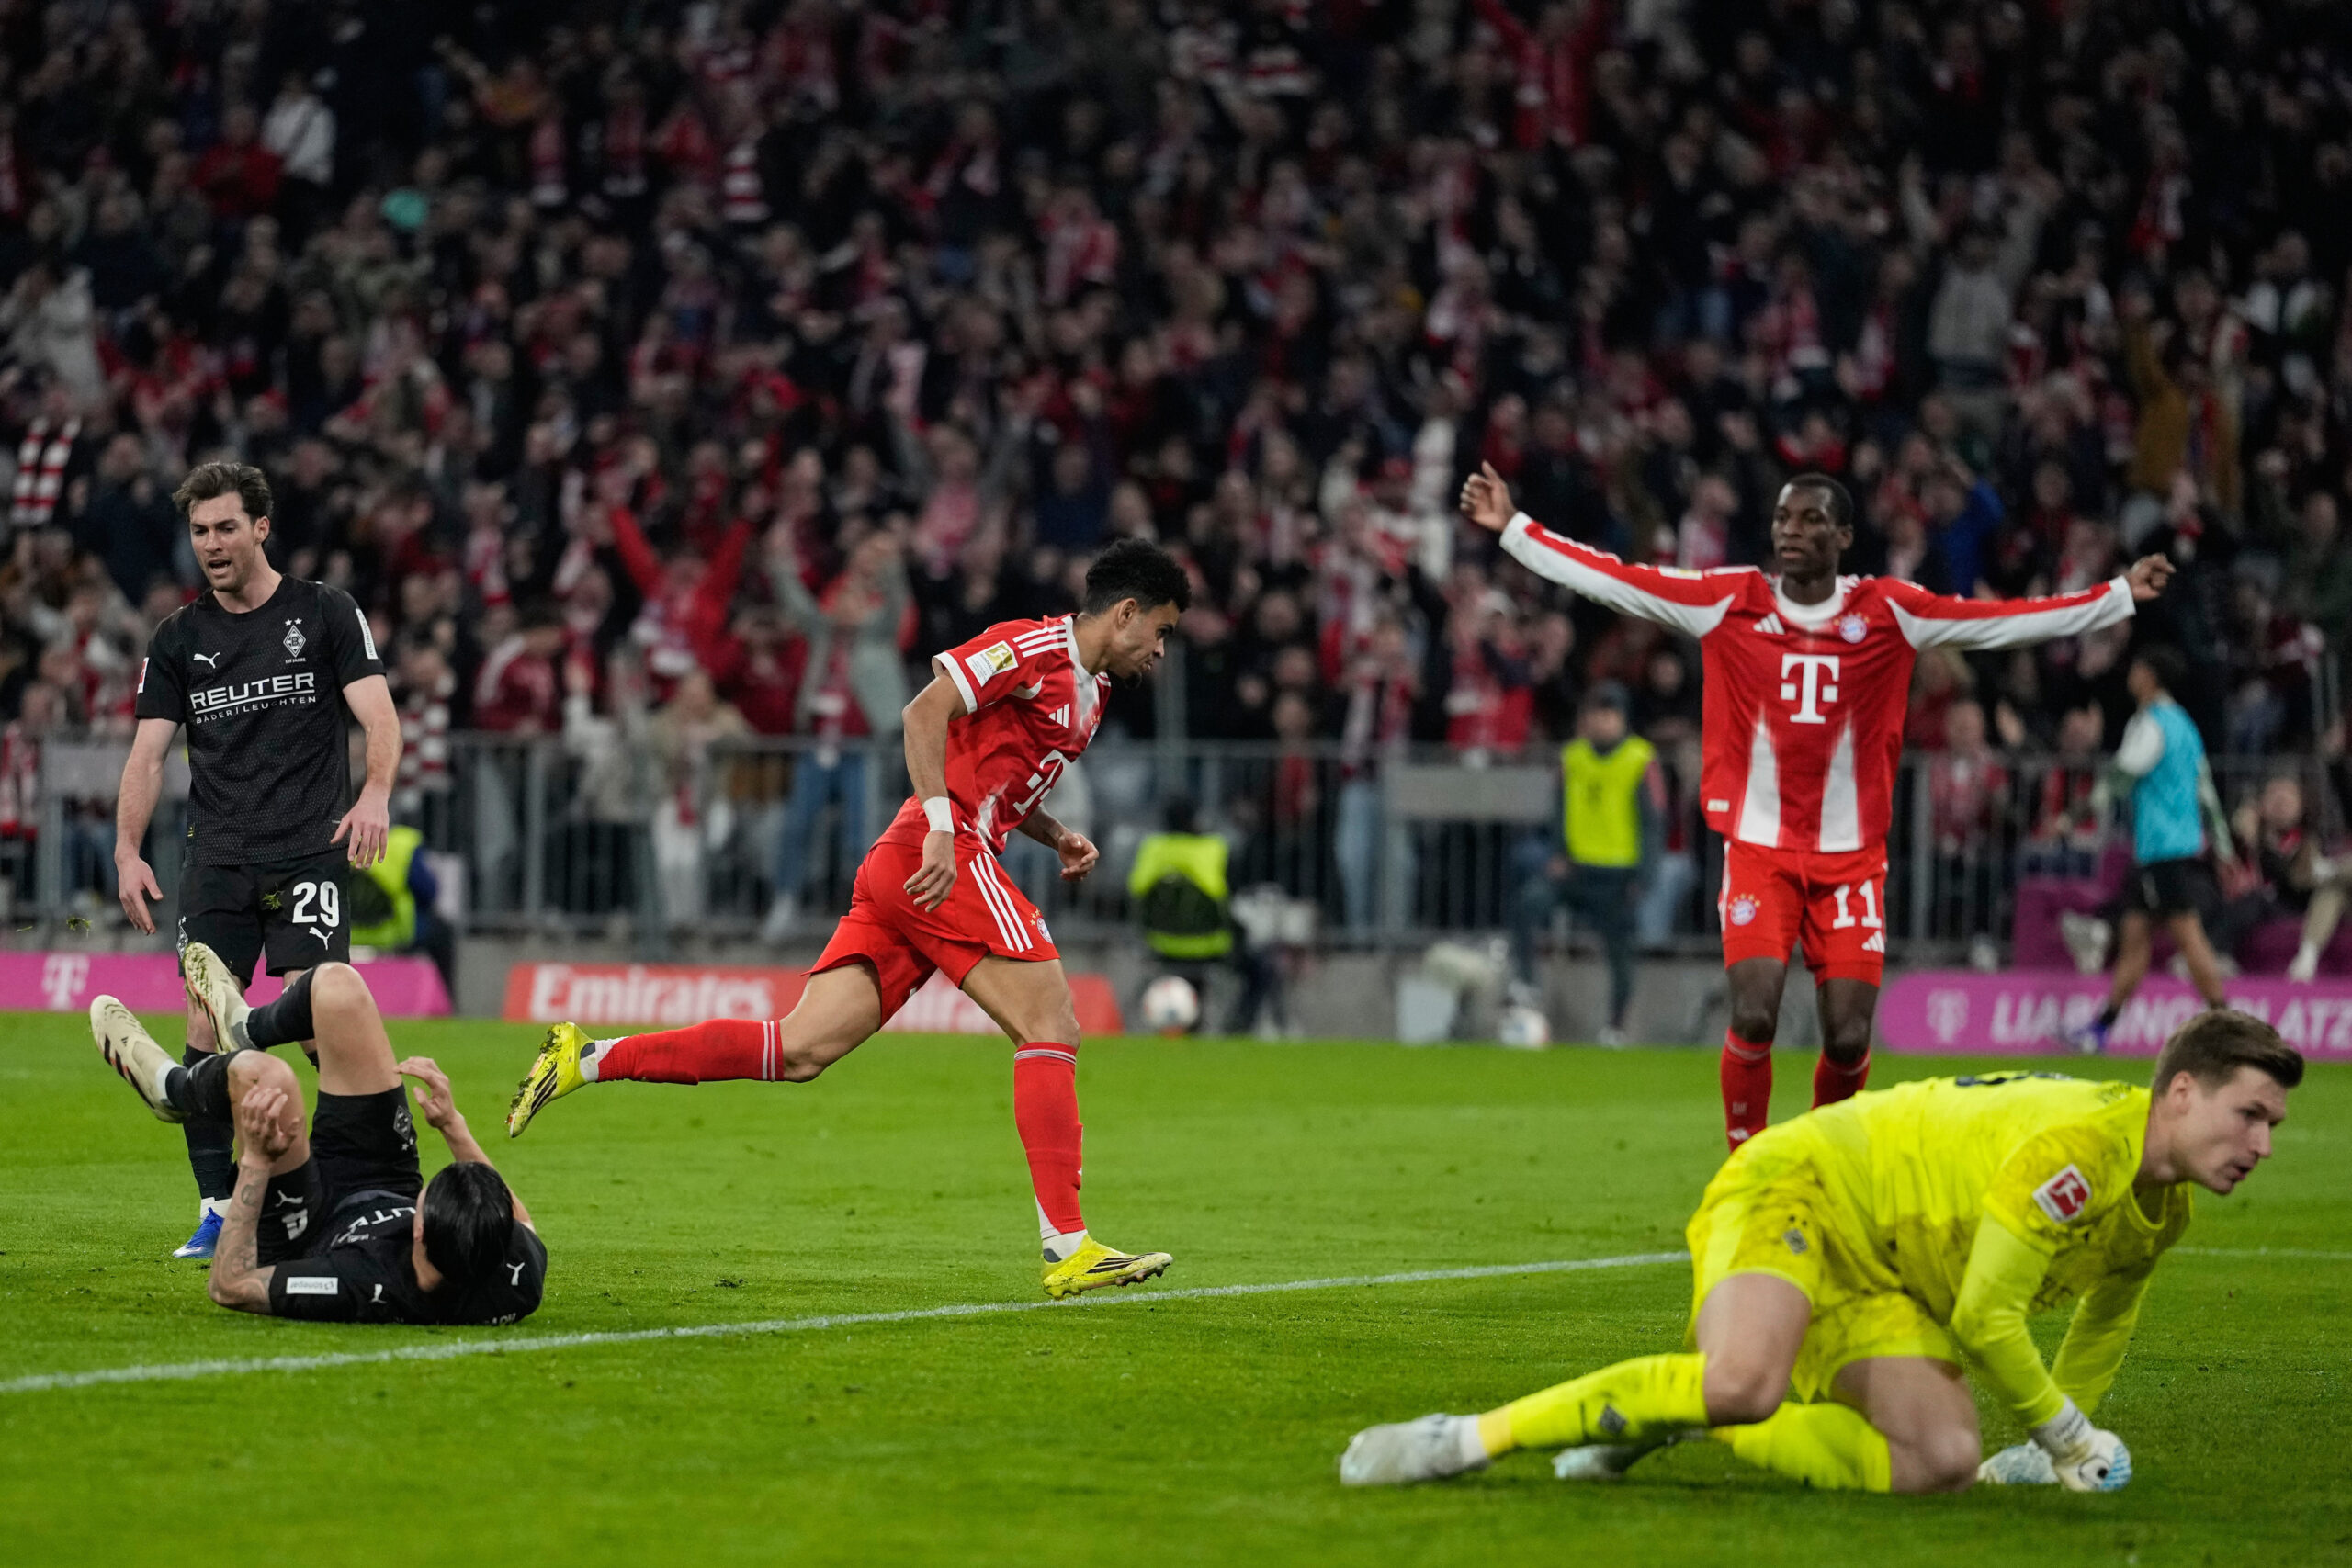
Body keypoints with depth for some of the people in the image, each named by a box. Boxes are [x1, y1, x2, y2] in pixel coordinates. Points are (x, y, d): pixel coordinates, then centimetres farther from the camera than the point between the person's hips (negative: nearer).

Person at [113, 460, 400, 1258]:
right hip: (216, 858, 3)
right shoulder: (179, 638, 11)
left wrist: (375, 793, -26)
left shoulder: (327, 614, 2)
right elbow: (148, 752, 8)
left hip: (308, 853, -3)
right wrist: (127, 850, -6)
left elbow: (379, 715, -6)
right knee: (207, 1028, -4)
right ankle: (219, 1207, 3)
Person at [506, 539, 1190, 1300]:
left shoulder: (1089, 692, 24)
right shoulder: (1033, 648, -5)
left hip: (898, 870, 9)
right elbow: (926, 711, -15)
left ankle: (588, 1058, -3)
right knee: (1051, 1029, -10)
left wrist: (1054, 835, 16)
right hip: (944, 863, -9)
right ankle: (1067, 1248, -12)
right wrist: (941, 830, -23)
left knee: (798, 1051, -2)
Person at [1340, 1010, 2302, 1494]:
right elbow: (1985, 1317, -23)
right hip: (1805, 1188, -9)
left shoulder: (2162, 1213, 6)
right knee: (1743, 1381, -39)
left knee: (1940, 1463, -17)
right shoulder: (2081, 1144, -24)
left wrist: (2061, 1450, 30)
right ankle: (1468, 1438, -30)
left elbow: (2108, 1310, 28)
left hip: (1883, 1286, 9)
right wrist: (2068, 1433, -9)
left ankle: (1669, 1421, -5)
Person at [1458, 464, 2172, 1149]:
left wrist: (2121, 595, -4)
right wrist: (1513, 528, -5)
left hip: (1851, 856, 1)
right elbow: (1612, 580, -1)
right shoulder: (1729, 602, 0)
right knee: (1753, 1017, -16)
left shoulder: (1888, 613, 0)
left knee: (1849, 1040, -3)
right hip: (1757, 848, -1)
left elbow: (2010, 621, -1)